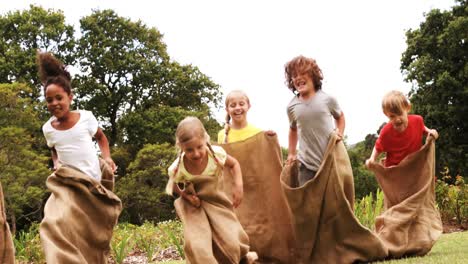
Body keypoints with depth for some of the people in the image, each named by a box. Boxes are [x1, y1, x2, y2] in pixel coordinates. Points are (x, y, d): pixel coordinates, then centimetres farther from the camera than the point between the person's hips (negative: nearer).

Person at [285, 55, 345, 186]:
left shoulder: (327, 99, -4)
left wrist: (340, 132, -1)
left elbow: (340, 116, 16)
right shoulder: (292, 106, 1)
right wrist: (291, 153, 15)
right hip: (306, 164, 1)